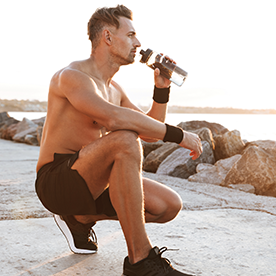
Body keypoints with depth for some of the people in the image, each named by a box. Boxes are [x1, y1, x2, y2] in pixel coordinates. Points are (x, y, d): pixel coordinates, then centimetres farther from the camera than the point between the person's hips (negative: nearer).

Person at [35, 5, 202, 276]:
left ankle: (80, 218, 14)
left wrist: (162, 88, 4)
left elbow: (150, 133, 15)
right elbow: (114, 118, -33)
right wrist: (178, 135, -29)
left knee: (170, 205, -5)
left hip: (90, 183, 9)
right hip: (56, 180, -9)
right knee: (124, 141, -35)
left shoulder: (113, 88, 15)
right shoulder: (71, 77, -14)